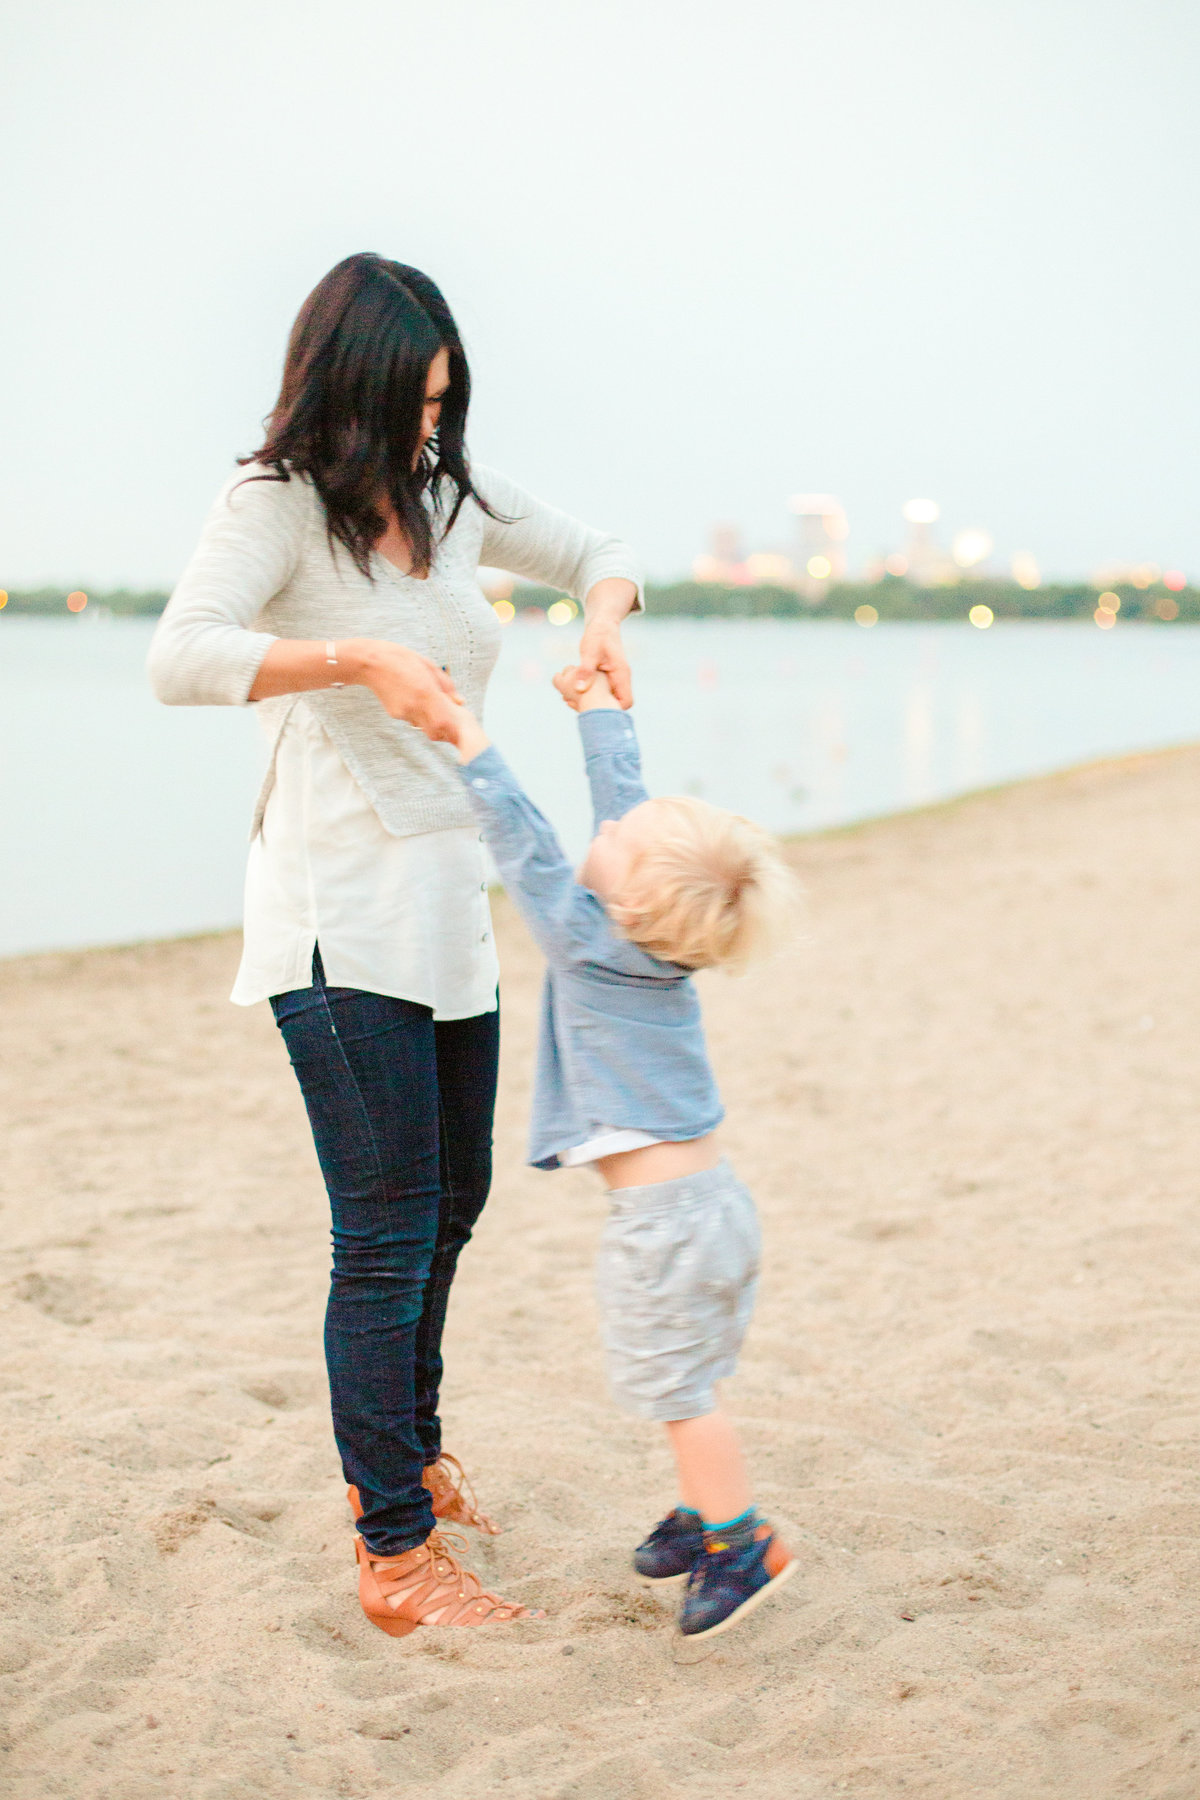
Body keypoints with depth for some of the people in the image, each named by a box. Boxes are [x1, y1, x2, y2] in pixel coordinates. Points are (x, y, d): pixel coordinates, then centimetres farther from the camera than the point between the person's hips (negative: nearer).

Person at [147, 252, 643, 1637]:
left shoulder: (451, 496, 10)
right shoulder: (280, 499, -9)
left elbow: (594, 553, 23)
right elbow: (181, 657, -23)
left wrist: (603, 621, 1)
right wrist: (358, 657, -31)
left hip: (450, 902, 8)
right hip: (340, 914, -8)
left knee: (452, 1198, 19)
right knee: (386, 1233, -7)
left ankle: (398, 1455, 39)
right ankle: (395, 1556, 2)